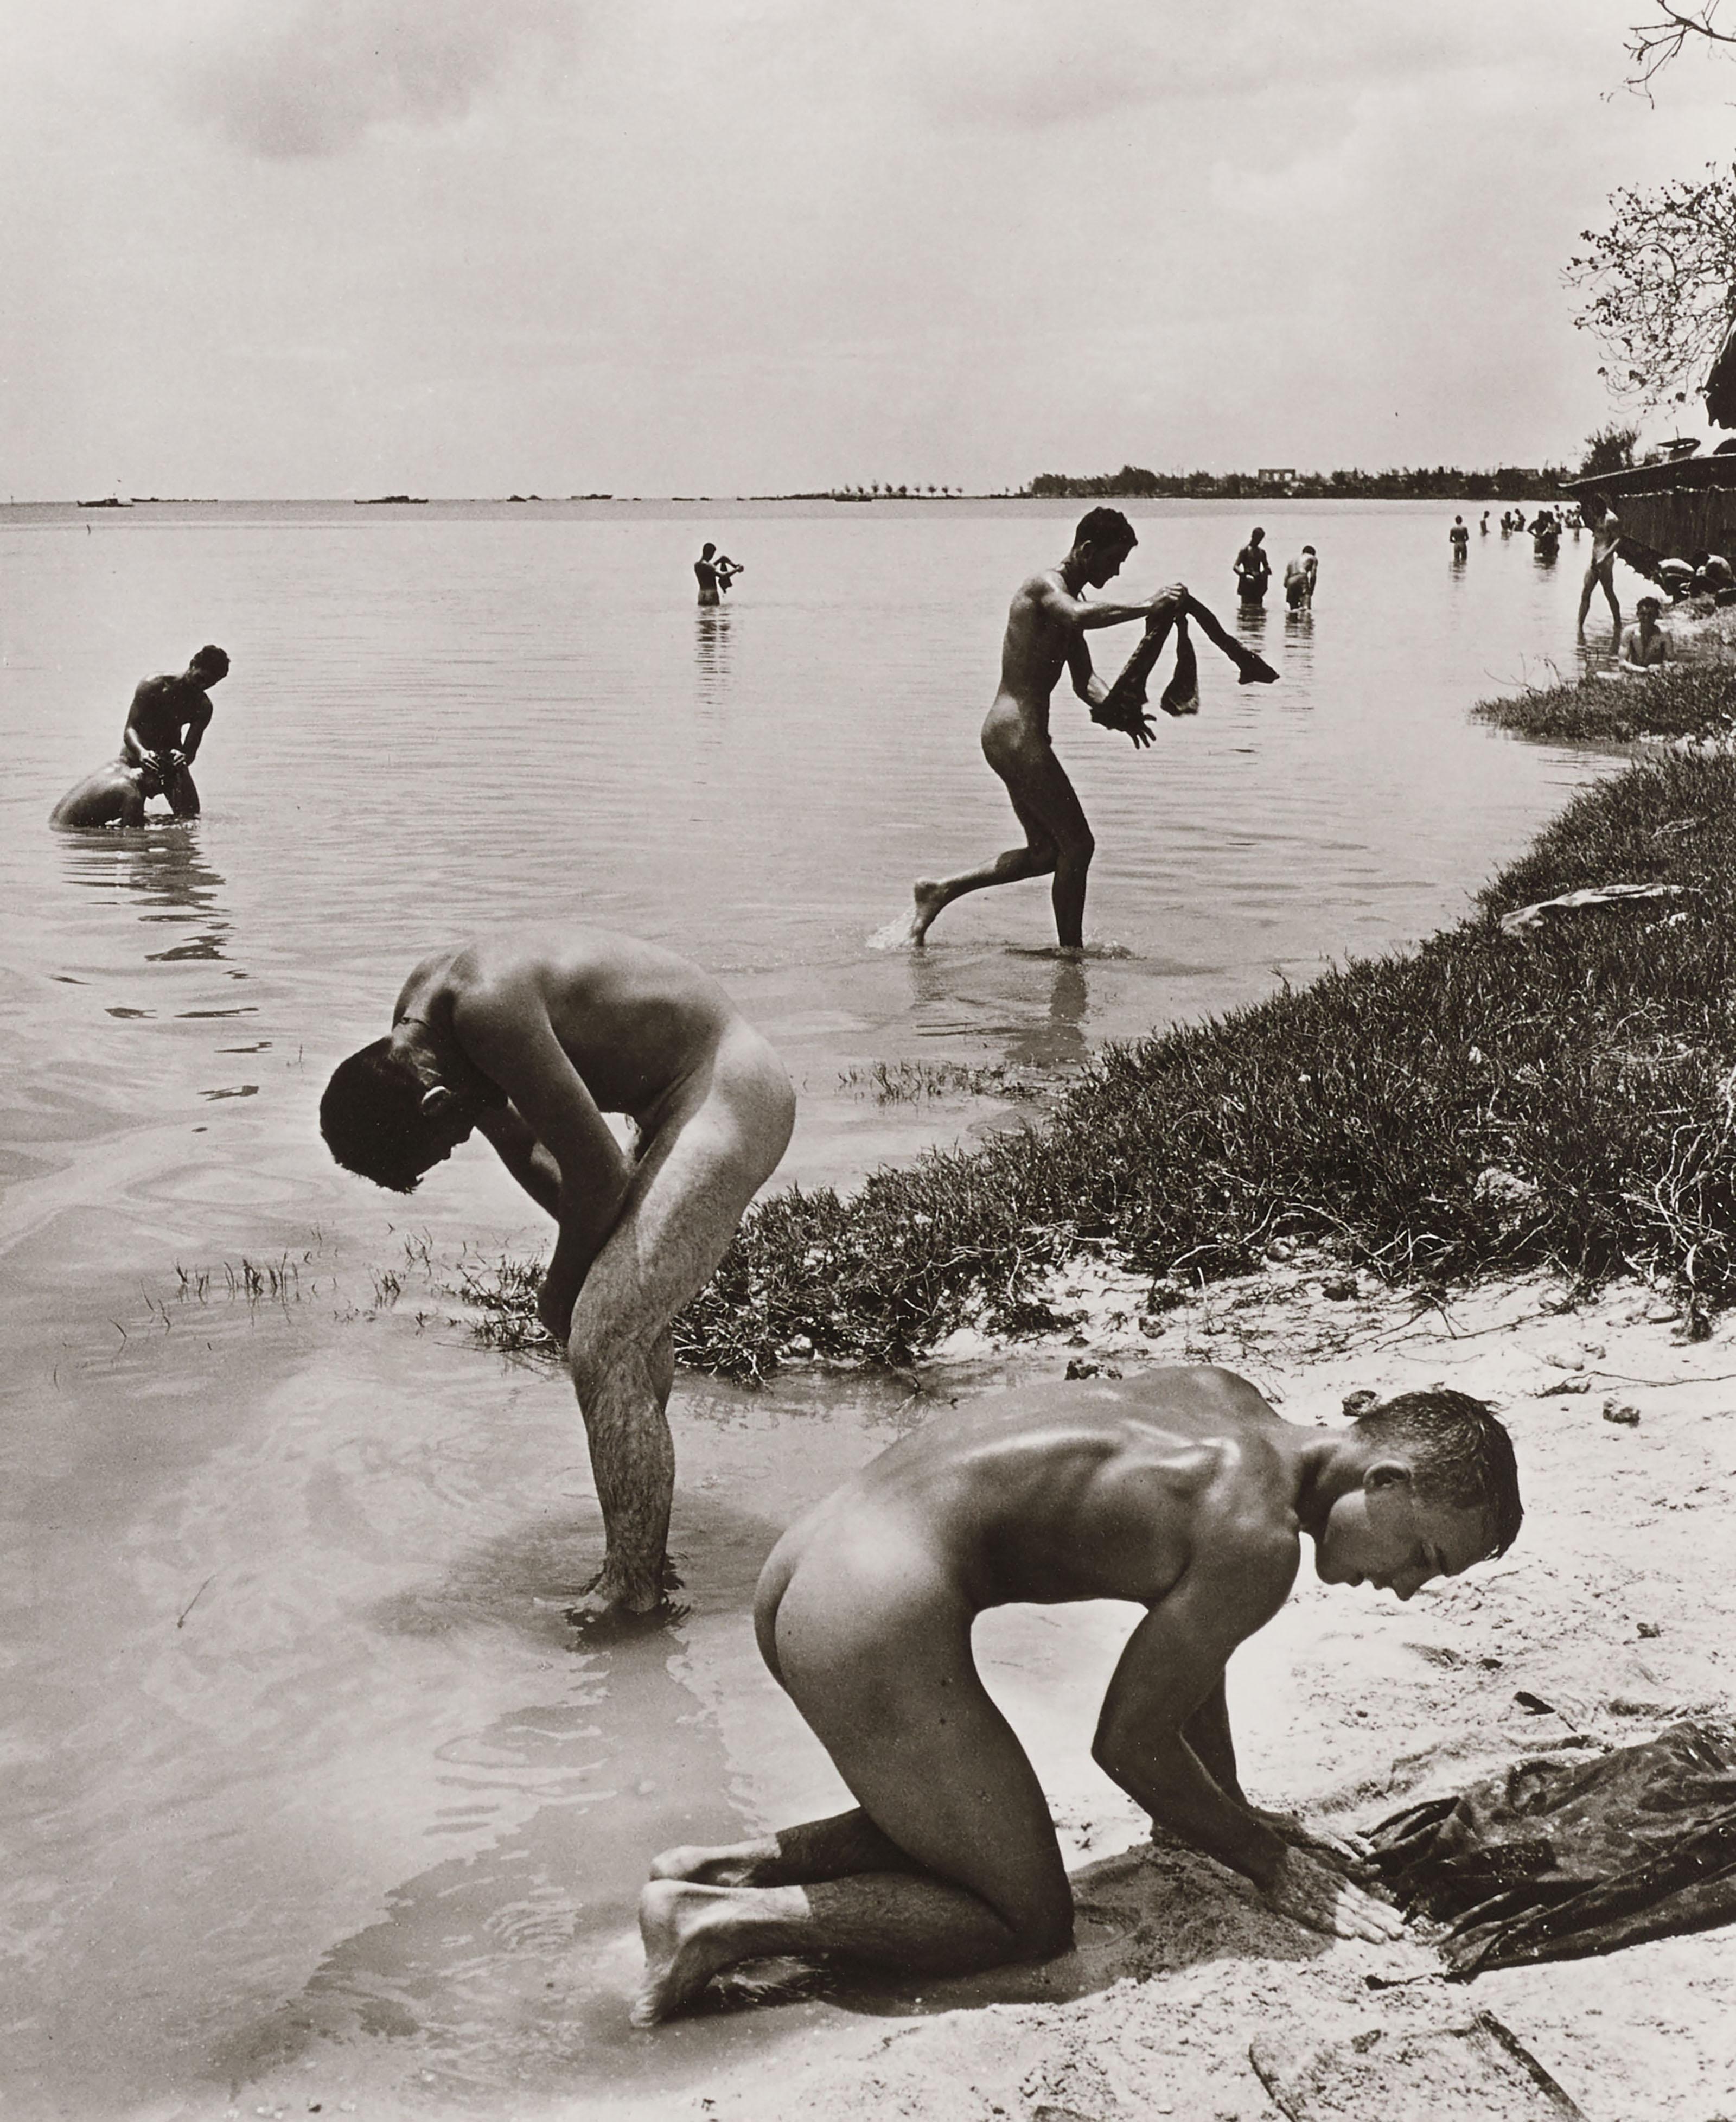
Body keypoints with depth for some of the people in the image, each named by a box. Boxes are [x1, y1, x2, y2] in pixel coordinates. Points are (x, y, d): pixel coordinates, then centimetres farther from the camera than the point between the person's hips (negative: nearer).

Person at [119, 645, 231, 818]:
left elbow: (190, 749, -18)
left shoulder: (203, 707, -11)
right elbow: (130, 729, -27)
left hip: (172, 757, 3)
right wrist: (142, 752, -49)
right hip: (138, 752, -3)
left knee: (190, 818, -6)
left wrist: (183, 756, -44)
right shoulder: (153, 686, -22)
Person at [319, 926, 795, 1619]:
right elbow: (523, 1149, 11)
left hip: (730, 1096, -11)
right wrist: (589, 1254, 0)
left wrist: (564, 1283, -6)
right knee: (629, 1313, 24)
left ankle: (634, 1590, -4)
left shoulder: (487, 1009, -30)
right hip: (685, 1101, 11)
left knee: (602, 1345, -16)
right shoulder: (414, 1017, 1)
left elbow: (599, 1172, -23)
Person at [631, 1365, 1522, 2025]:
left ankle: (731, 1865, 14)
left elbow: (1188, 1630, 28)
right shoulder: (1258, 1539, -12)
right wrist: (1266, 1862, 10)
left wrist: (1234, 1811, 34)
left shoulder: (1228, 1401, 15)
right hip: (878, 1625, -10)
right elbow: (1129, 1743, -4)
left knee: (951, 1825, 27)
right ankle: (721, 1923, -3)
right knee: (1030, 1922, 5)